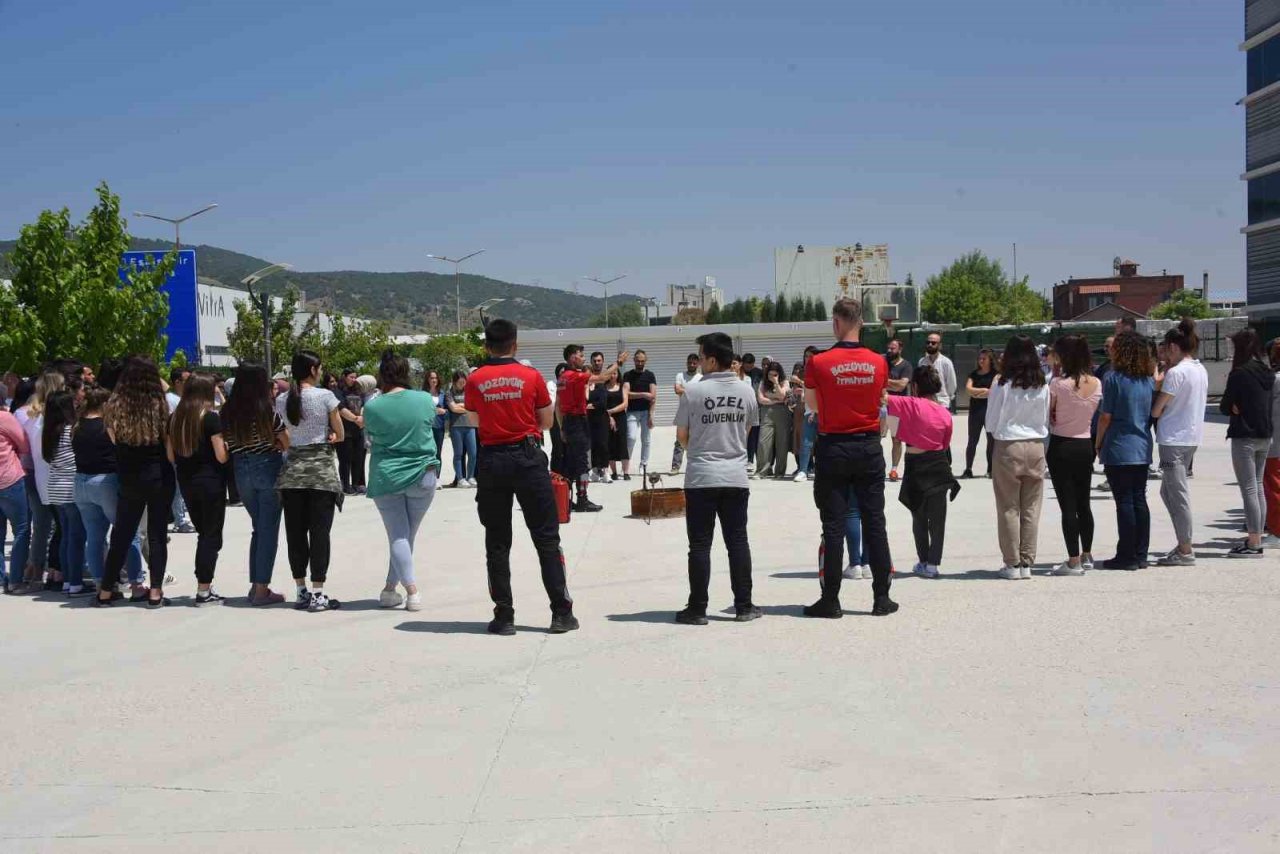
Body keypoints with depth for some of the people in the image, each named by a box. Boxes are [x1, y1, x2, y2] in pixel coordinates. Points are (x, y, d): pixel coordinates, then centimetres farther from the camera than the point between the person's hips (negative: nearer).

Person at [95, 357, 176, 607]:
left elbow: (113, 440, 1)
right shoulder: (160, 405, -8)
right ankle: (155, 593, 5)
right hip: (159, 477, -2)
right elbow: (170, 450, -8)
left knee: (121, 534, 12)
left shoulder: (114, 405, -5)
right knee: (157, 533, 5)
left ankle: (105, 592, 18)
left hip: (129, 479, 2)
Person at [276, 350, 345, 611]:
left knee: (296, 533, 8)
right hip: (321, 469, -4)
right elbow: (339, 435, 0)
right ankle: (317, 594, -2)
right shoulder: (325, 396, -7)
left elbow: (286, 437, 13)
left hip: (293, 469, 4)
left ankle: (301, 591, 13)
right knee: (319, 532, -2)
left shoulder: (282, 401, 5)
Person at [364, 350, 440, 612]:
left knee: (397, 535, 1)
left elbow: (370, 438, 7)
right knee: (408, 534, 13)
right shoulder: (426, 399, -4)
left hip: (386, 478, -1)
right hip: (422, 476, 1)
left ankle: (412, 590, -13)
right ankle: (390, 588, 17)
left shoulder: (372, 407, -9)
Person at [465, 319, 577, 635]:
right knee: (546, 537, 5)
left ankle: (504, 616, 8)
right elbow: (547, 421, 4)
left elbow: (475, 421, 12)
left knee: (497, 542, 9)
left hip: (491, 460, 1)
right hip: (528, 458, -1)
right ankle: (561, 612, 5)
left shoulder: (475, 380, -1)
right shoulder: (531, 376, -4)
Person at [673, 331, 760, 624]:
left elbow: (681, 435, -1)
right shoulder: (745, 390, 1)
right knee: (738, 541, 8)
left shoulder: (693, 391, -10)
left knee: (700, 544, 2)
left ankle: (697, 608, 5)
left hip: (701, 477, -3)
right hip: (736, 475, 3)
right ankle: (744, 606, 11)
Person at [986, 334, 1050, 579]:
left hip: (1008, 448, -3)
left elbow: (991, 423, -4)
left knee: (1009, 509, 4)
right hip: (1036, 447, 3)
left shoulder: (1002, 384, -10)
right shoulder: (1042, 386, 0)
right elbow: (1046, 421, 10)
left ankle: (1012, 564, 6)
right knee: (1031, 509, 8)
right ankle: (1026, 563, 12)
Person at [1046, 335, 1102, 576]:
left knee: (1068, 505, -2)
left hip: (1061, 446, -5)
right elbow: (1096, 415, 9)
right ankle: (1087, 556, 27)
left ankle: (1074, 561, 0)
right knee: (1083, 503, 17)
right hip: (1085, 446, 6)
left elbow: (1046, 416, -8)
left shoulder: (1058, 383, -16)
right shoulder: (1096, 384, 0)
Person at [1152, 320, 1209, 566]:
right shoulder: (1201, 370, 10)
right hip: (1193, 437, 9)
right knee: (1168, 492, 17)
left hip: (1174, 439, -9)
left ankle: (1185, 550, 3)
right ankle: (1183, 544, 19)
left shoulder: (1176, 372, -16)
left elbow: (1156, 411, -14)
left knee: (1178, 494, -2)